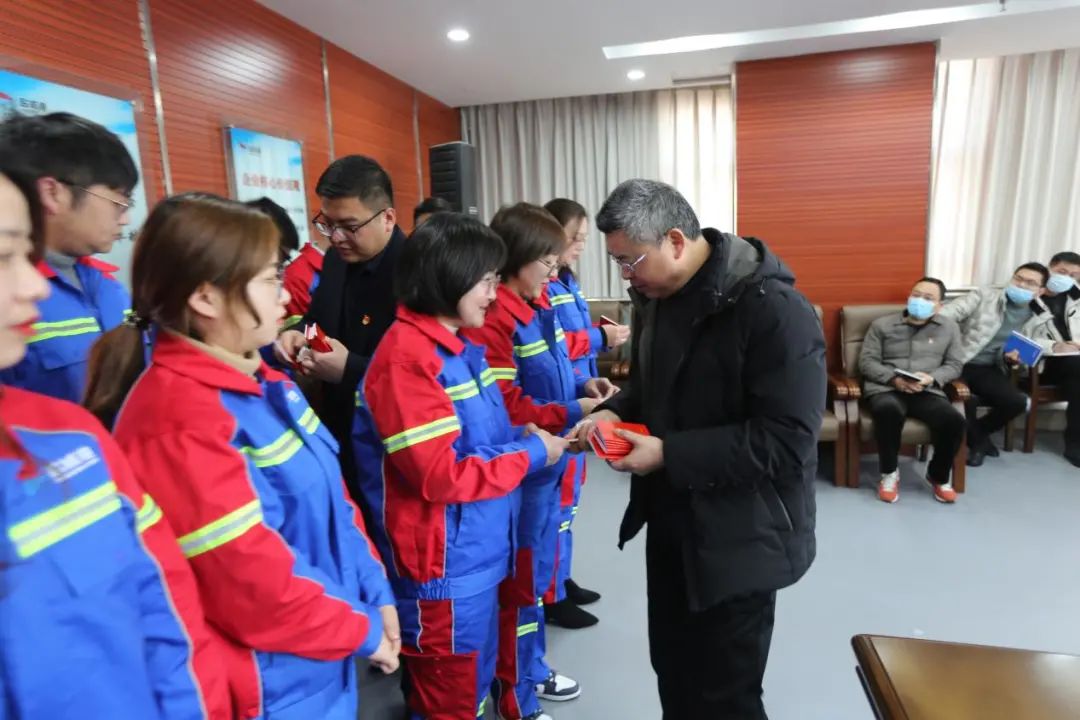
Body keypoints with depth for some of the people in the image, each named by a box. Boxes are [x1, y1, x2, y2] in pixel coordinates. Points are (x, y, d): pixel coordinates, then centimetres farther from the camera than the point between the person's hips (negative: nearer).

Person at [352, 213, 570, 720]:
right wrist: (530, 454, -16)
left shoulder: (458, 345, 7)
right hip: (443, 569, -9)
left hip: (478, 554, 9)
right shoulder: (407, 356, -22)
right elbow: (439, 475, -25)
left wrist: (532, 431, -1)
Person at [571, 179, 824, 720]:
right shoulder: (655, 296, 3)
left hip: (739, 537, -7)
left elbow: (786, 442, -26)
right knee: (672, 669, 23)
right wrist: (615, 411, -5)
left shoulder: (773, 310, -23)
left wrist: (670, 455, -26)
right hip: (671, 521, 8)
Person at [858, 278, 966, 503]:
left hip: (928, 392, 2)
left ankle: (938, 476, 3)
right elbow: (866, 361, 3)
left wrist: (932, 378, -9)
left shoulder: (949, 328, 16)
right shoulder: (882, 324, 9)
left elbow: (955, 365, 12)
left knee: (954, 420, -27)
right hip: (885, 388, -2)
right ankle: (889, 473, -13)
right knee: (889, 411, -38)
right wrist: (894, 378, -14)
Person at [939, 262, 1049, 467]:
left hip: (987, 369, 4)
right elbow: (947, 314, -11)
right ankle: (977, 440, 4)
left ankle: (977, 433, 11)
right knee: (965, 400, -30)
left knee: (1017, 402, -20)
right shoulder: (984, 295, -1)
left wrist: (1010, 359, -7)